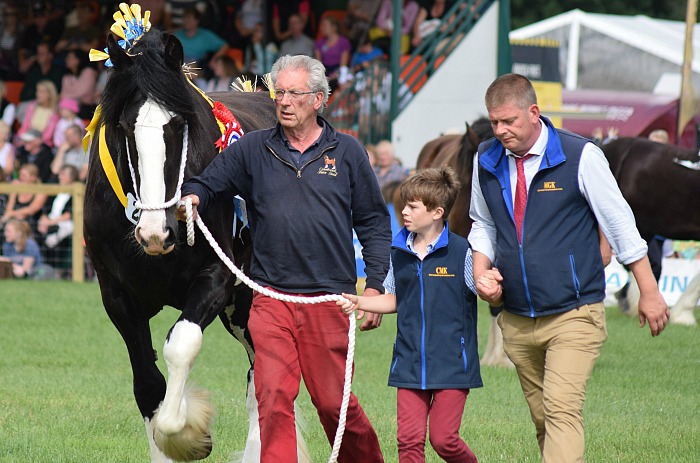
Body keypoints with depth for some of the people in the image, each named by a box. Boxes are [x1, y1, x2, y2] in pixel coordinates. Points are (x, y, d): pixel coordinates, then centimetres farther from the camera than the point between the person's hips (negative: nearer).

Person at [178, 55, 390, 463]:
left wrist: (374, 287, 1)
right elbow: (208, 184, 11)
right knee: (274, 398, -9)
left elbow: (375, 223, 9)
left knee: (333, 401, 5)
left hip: (329, 299, -1)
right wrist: (192, 198, -15)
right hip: (271, 298, 1)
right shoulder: (252, 150, 7)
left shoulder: (347, 152, 6)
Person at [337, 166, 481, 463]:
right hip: (410, 363, 4)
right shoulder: (399, 253, 6)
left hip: (452, 363, -4)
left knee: (443, 439, -1)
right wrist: (358, 302, 5)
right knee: (409, 439, -1)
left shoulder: (461, 252, -9)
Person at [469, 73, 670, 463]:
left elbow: (620, 224, -2)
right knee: (543, 419, 9)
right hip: (517, 320, 5)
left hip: (574, 315, -5)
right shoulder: (487, 161, 5)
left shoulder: (581, 156, -9)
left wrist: (649, 292, 1)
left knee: (562, 411, -18)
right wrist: (481, 271, 1)